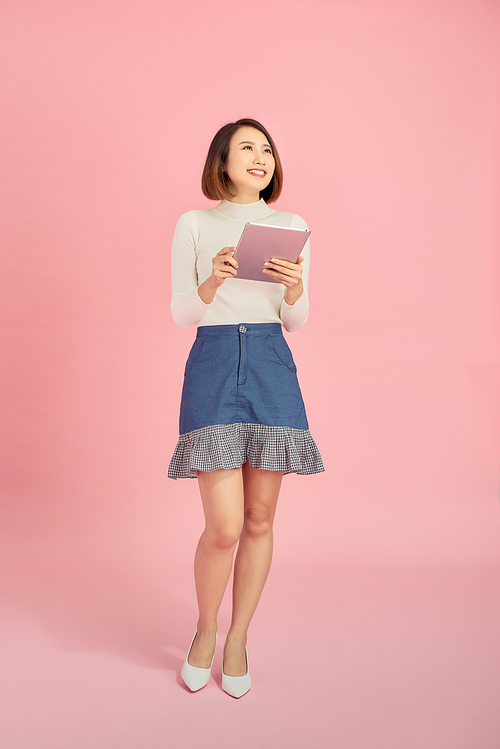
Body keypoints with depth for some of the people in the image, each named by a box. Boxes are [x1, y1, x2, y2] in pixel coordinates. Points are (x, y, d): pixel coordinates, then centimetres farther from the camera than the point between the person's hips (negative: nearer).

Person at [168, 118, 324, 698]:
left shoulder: (291, 227, 12)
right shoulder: (193, 225, 7)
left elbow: (295, 322, 10)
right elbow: (181, 314, 2)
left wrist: (295, 288, -12)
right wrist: (212, 282, -17)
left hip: (272, 368, 3)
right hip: (213, 366, -2)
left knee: (259, 519, 6)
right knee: (224, 527, -7)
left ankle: (237, 640, 26)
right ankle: (205, 629, 23)